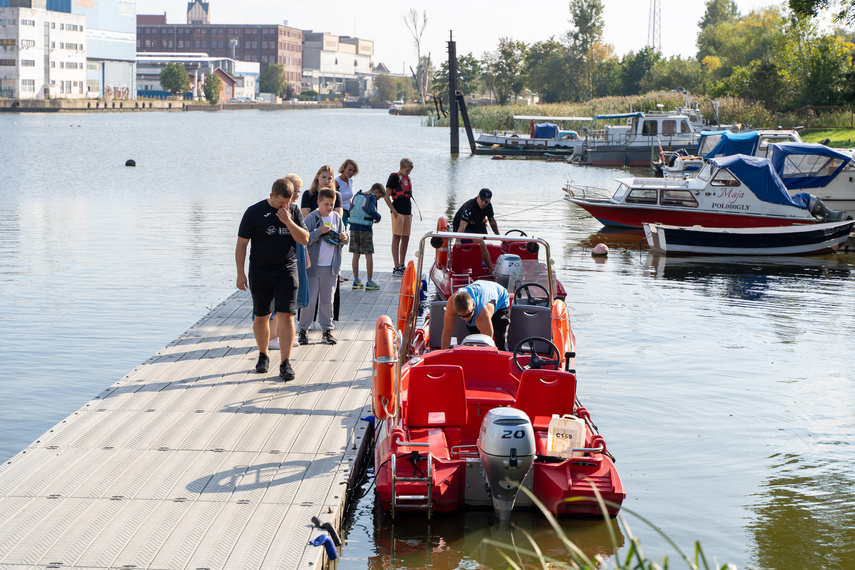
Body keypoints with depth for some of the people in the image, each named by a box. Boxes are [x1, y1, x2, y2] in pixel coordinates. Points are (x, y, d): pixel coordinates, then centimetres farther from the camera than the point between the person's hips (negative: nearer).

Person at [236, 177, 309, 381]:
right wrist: (240, 273, -4)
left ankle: (285, 363, -6)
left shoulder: (294, 211, 4)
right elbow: (241, 244, 0)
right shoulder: (254, 212, -3)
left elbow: (304, 239, -2)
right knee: (261, 317, 8)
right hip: (260, 272, -1)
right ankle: (263, 355, 29)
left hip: (287, 270, 1)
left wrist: (288, 221, -15)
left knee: (286, 316, -8)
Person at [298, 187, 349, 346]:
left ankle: (327, 329, 20)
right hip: (313, 266, -4)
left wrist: (344, 238, -7)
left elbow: (342, 239, 16)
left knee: (327, 300, 10)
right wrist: (319, 231, -24)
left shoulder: (337, 218, 7)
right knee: (309, 300, 0)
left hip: (331, 267, 4)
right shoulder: (311, 218, -7)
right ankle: (303, 329, 11)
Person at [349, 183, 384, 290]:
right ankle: (370, 282, 2)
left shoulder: (357, 196, 11)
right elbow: (371, 211, -24)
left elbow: (351, 210, 15)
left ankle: (356, 281, 12)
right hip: (365, 228, -6)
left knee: (356, 255, 9)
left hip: (354, 227, 6)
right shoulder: (372, 198, -8)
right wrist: (378, 217, -4)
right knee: (369, 255, 1)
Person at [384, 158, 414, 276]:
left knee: (406, 239, 10)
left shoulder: (408, 178, 16)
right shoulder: (394, 178, -7)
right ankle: (396, 267, -8)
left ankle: (402, 266, 18)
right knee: (396, 238, -7)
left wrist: (410, 211, 18)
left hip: (408, 212, 8)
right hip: (398, 212, -8)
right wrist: (394, 211, -16)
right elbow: (386, 197, -11)